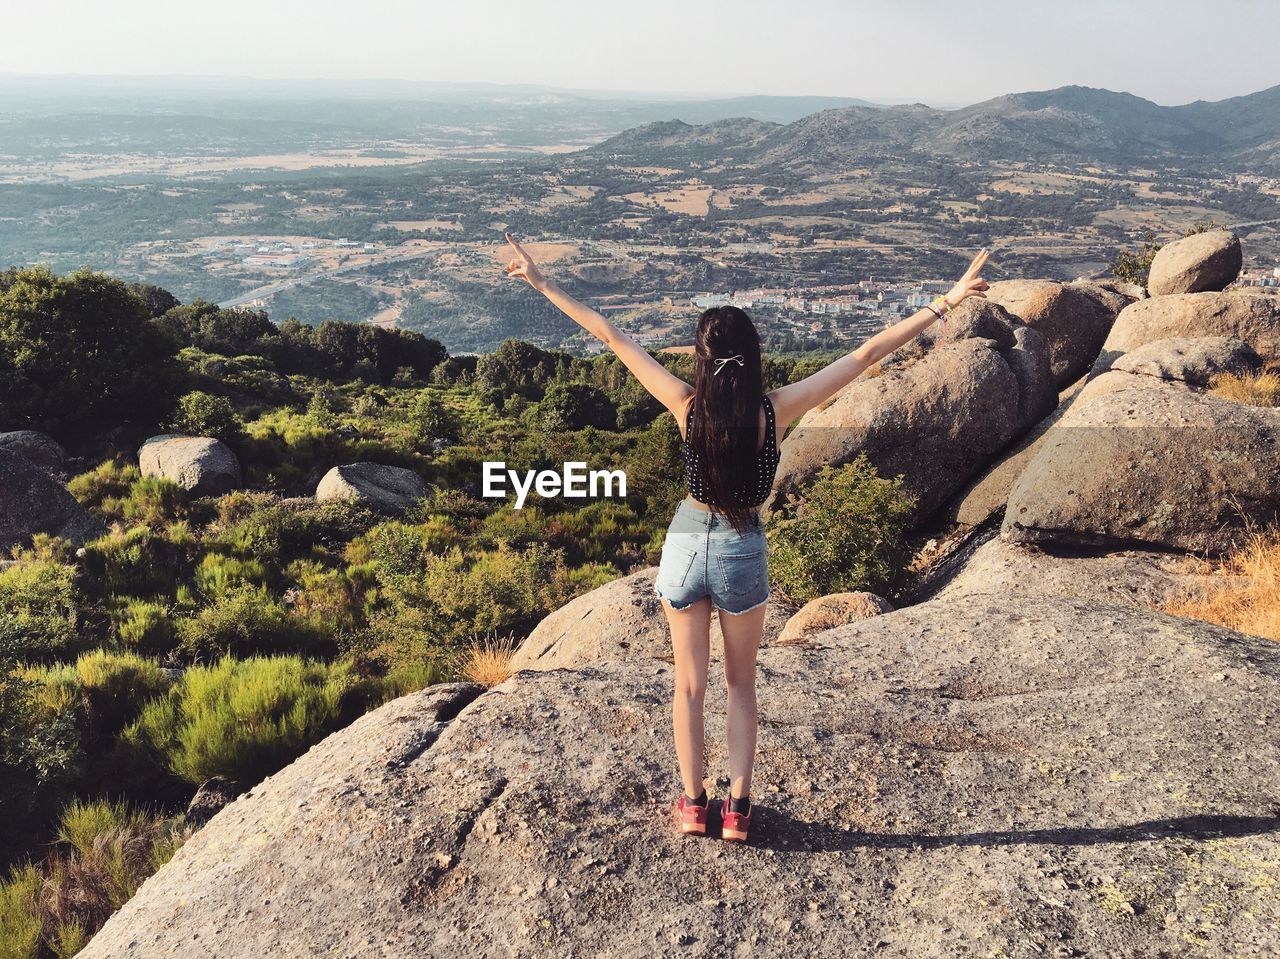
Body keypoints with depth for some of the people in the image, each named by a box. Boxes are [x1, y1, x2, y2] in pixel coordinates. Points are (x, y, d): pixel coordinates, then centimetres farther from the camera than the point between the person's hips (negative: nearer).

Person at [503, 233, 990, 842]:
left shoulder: (686, 404, -16)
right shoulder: (776, 408, -17)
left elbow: (612, 337, -10)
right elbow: (867, 354, -16)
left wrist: (542, 284, -4)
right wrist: (945, 303, -11)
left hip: (686, 545, 0)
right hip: (744, 551, 0)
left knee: (689, 683, 16)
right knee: (740, 684, 19)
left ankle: (693, 804, 24)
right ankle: (737, 807, 20)